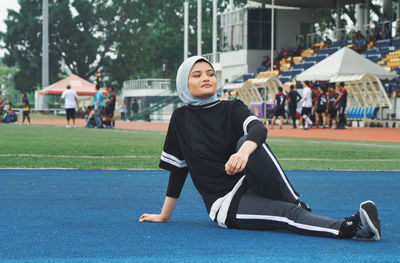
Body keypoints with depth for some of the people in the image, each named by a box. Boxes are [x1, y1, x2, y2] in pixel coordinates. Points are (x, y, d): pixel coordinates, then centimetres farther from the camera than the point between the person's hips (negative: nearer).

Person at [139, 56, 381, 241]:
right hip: (227, 204, -2)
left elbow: (259, 128, -16)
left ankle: (299, 206, -30)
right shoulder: (181, 119, 7)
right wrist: (164, 216, 15)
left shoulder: (232, 109, 7)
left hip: (251, 185, 2)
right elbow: (178, 169, 14)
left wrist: (245, 151, -40)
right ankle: (350, 227, -52)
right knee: (287, 214, -30)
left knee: (246, 141, -29)